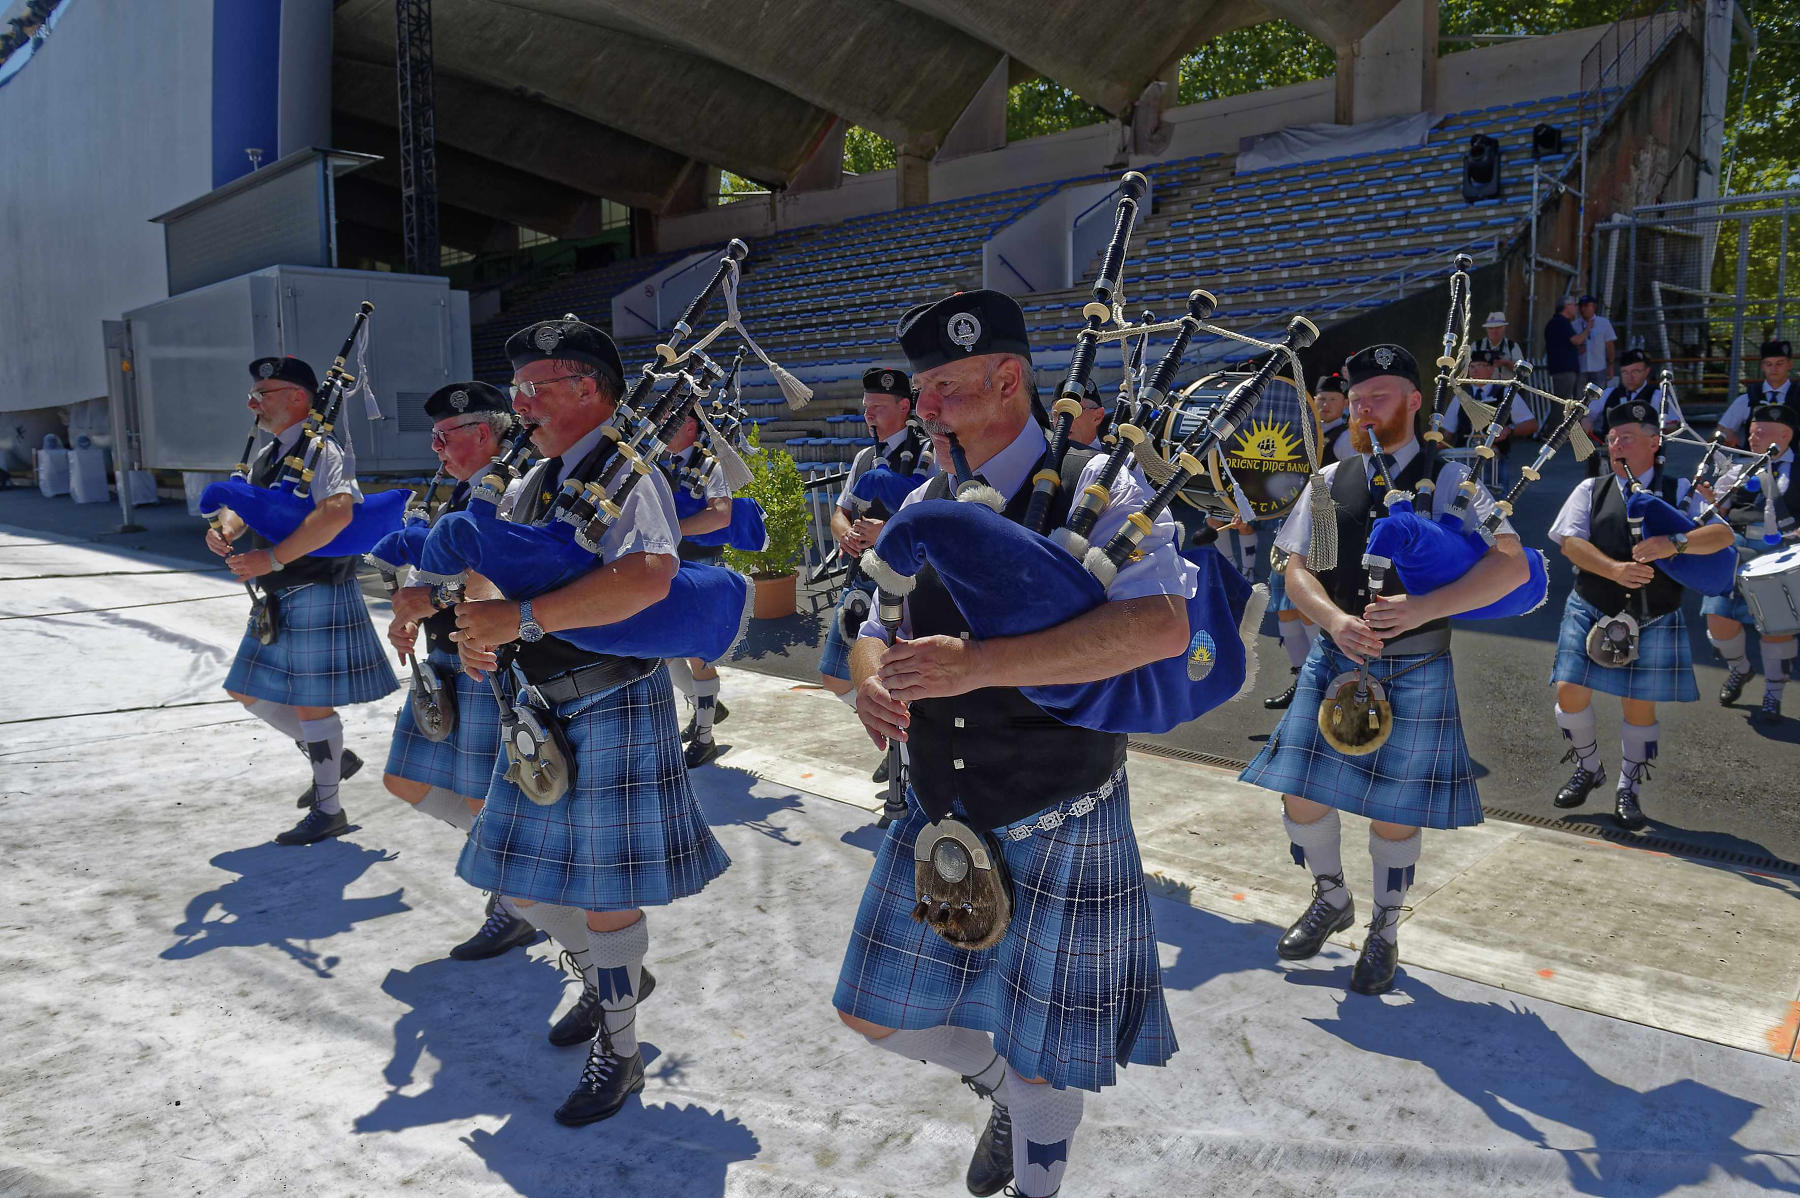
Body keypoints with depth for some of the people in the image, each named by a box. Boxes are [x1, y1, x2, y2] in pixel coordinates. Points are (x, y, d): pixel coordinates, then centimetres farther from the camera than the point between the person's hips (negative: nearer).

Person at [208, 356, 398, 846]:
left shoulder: (323, 449, -15)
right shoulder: (265, 457, 14)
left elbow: (337, 513, -31)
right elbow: (240, 506, 17)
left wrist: (271, 558, -28)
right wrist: (224, 530, -8)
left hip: (317, 598, -10)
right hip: (276, 602, 10)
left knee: (310, 702, -2)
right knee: (252, 693, 16)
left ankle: (328, 810, 13)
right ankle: (333, 757, 31)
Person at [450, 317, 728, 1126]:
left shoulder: (627, 474, -17)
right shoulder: (533, 482, 10)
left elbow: (648, 577, -36)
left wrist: (521, 620, -34)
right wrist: (474, 632, -6)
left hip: (612, 708, -8)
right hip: (542, 706, 8)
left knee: (604, 894, 3)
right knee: (529, 881, 18)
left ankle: (618, 1054, 24)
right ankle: (605, 985, 44)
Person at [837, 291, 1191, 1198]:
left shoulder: (1097, 491, -15)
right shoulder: (924, 506, 4)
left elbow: (1161, 625, -31)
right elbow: (876, 629, 13)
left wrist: (979, 662, -37)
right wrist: (871, 681, -13)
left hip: (1055, 832, -5)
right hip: (937, 822, 6)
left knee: (1044, 1056, 12)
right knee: (878, 1012, 16)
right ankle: (1001, 1088, 45)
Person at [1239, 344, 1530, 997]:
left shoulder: (1448, 479, -4)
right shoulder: (1331, 481, 6)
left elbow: (1511, 564, -13)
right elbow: (1297, 570, 3)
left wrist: (1425, 607, -26)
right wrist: (1335, 620, -17)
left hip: (1414, 672, -3)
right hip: (1333, 660, 3)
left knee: (1393, 810, 6)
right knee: (1302, 792, 4)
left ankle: (1385, 931, 30)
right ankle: (1331, 899, 32)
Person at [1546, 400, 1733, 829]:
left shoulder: (1679, 491, 4)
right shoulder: (1590, 490, 5)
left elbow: (1722, 534, -9)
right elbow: (1570, 541, -7)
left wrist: (1675, 543, -29)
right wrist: (1614, 569, -23)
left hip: (1653, 620, -1)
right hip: (1592, 611, 1)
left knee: (1639, 705, 4)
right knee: (1570, 692, -6)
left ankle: (1628, 789, 24)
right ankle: (1588, 768, 21)